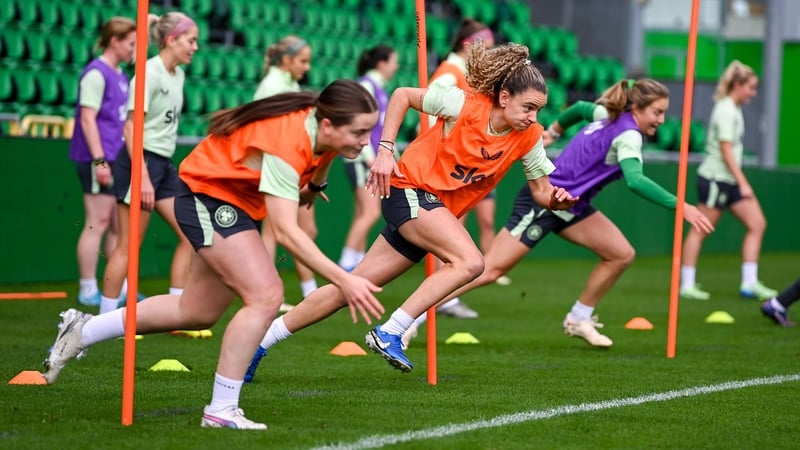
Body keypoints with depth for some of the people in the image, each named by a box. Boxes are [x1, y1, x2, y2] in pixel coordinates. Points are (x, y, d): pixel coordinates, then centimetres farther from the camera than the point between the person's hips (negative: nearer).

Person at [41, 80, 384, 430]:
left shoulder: (323, 132, -13)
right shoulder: (285, 143, -36)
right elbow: (285, 231, -41)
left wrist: (310, 189, -9)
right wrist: (343, 280, -46)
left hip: (237, 201, 9)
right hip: (207, 194, -9)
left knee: (198, 312, 18)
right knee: (266, 296, -23)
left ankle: (83, 330, 33)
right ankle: (221, 410, -15)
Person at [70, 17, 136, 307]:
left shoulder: (119, 75, 15)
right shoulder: (96, 73, -12)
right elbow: (87, 119, -17)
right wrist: (99, 160, -21)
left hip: (115, 159, 9)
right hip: (98, 159, -9)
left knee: (118, 225, 11)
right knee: (97, 224, -6)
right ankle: (88, 290, -1)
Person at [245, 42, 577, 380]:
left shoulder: (528, 137, -4)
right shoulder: (463, 105, -17)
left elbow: (540, 192, 3)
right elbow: (402, 96, -6)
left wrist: (557, 198, -19)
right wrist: (385, 150, -12)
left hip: (440, 211, 6)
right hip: (409, 190, -6)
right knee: (470, 261, -27)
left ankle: (261, 342, 13)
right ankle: (388, 334, -23)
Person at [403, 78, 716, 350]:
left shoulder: (608, 114, 4)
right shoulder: (628, 136, -22)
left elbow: (580, 108, 25)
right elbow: (635, 180, -38)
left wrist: (554, 130, 41)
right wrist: (680, 206, -41)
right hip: (542, 203, -10)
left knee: (621, 254, 2)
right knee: (489, 269, -13)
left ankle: (579, 319, 17)